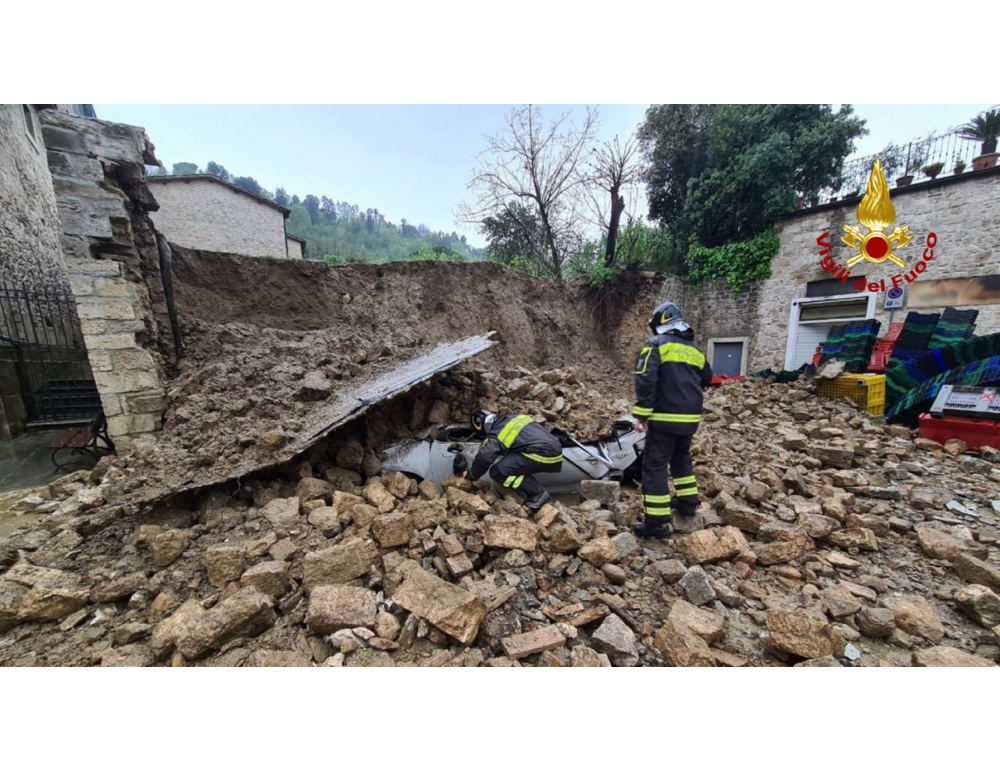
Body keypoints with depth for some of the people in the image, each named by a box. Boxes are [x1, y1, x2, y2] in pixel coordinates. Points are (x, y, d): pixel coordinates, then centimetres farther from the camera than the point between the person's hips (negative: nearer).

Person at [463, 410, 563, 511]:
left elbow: (484, 457, -14)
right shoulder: (513, 419, 20)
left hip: (544, 457, -10)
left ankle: (538, 492, -5)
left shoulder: (496, 436, -5)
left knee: (497, 472, -9)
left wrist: (471, 474, 7)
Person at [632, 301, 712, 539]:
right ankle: (688, 502, 37)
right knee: (681, 457, 27)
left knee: (654, 466, -3)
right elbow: (706, 379, 26)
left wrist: (642, 414, -14)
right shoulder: (694, 349, 14)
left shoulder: (656, 344, -6)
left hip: (665, 416, -7)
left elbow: (645, 380, -17)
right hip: (690, 417, 7)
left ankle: (657, 522, -2)